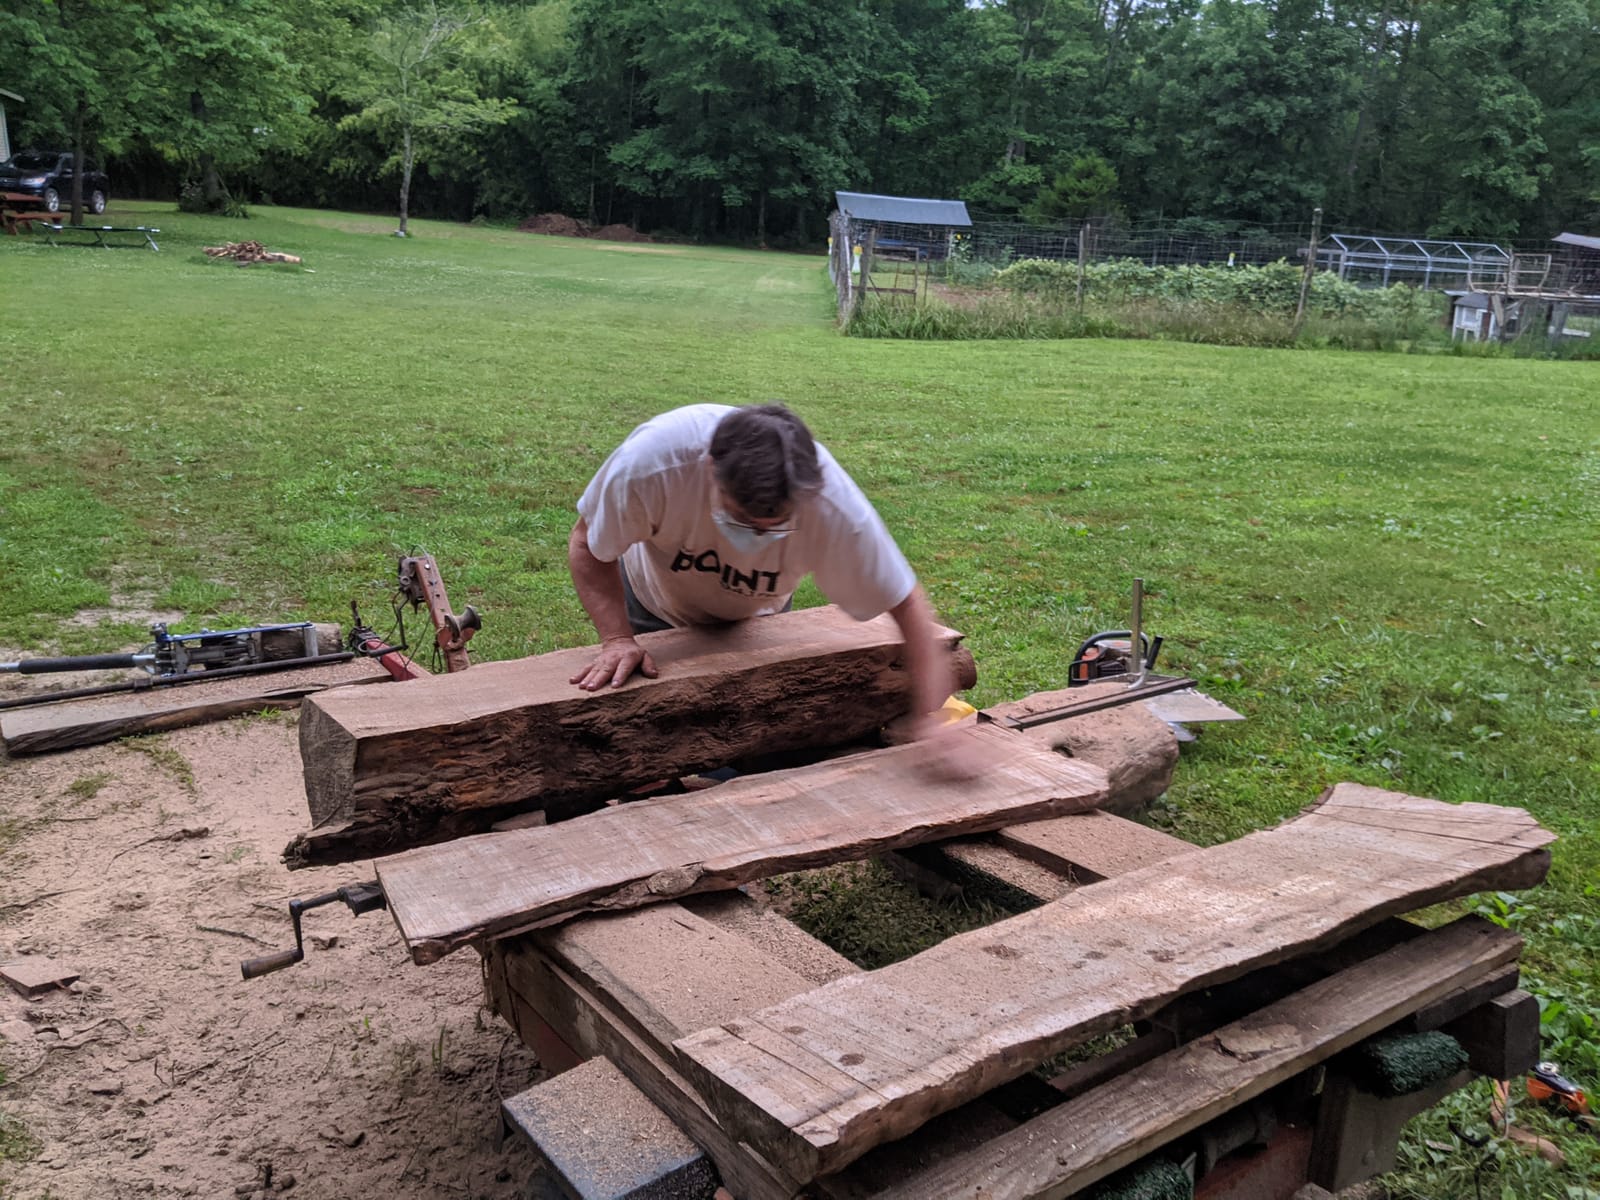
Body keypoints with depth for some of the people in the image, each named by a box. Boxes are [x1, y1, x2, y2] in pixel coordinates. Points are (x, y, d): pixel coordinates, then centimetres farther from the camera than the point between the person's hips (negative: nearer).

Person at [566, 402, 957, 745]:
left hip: (758, 617, 1)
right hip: (654, 602, 0)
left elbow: (906, 604, -29)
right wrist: (616, 638, -36)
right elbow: (587, 548, -24)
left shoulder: (836, 509, -41)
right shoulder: (651, 461, -43)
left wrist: (929, 719, -37)